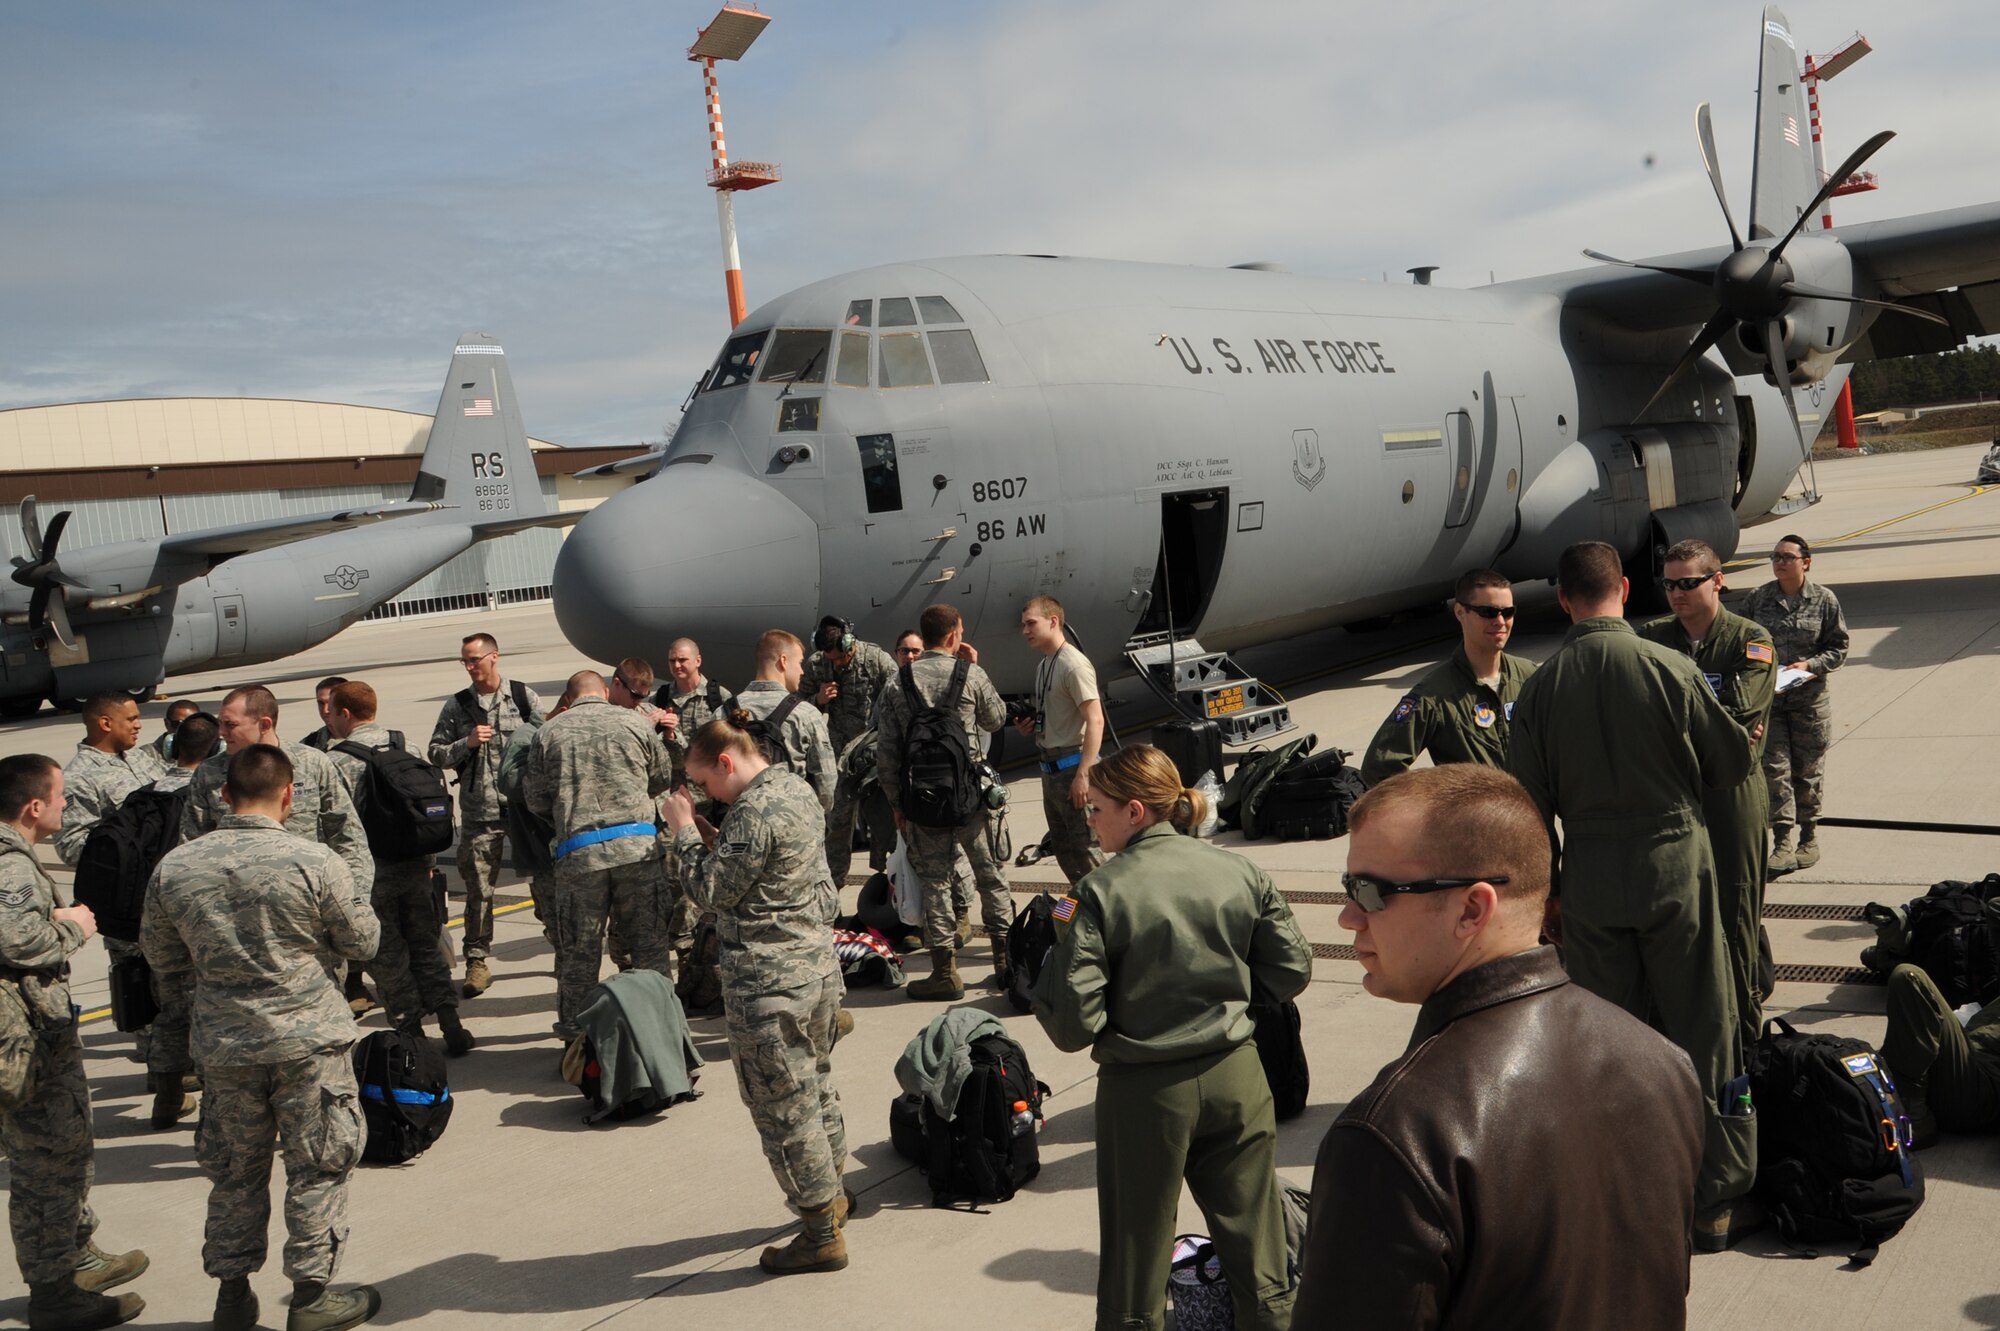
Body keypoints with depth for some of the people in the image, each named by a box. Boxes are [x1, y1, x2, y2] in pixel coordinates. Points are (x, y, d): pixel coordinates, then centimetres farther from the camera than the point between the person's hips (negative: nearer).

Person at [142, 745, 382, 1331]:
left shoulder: (174, 867, -5)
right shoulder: (315, 863, -17)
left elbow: (161, 956, 8)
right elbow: (363, 942, -6)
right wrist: (357, 894, 12)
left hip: (222, 1045, 4)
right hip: (308, 1041, -4)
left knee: (235, 1169, 18)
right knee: (318, 1169, 9)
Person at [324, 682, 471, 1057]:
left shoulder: (337, 761, -13)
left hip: (372, 875, -5)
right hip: (416, 867, 5)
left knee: (388, 957, 6)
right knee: (426, 948, 15)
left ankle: (413, 1036, 11)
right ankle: (452, 1029, 15)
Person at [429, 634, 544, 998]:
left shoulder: (523, 696, 2)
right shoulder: (456, 705, 7)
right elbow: (436, 753, 7)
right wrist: (467, 743, -11)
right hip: (478, 812, 1)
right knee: (478, 889, 2)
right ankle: (478, 960, 11)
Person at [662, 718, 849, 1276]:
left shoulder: (754, 811, -22)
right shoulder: (798, 789, 8)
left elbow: (713, 891, -16)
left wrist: (685, 830, -6)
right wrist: (711, 838, 7)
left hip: (769, 983, -10)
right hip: (818, 963, 10)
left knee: (784, 1107, 2)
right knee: (816, 1086, 24)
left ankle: (822, 1234, 12)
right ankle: (831, 1194, 39)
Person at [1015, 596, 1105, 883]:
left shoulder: (1073, 664, -15)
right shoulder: (1043, 665, 14)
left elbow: (1095, 721, -21)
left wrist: (1083, 774, -25)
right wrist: (1030, 727, 5)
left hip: (1072, 764, -10)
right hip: (1051, 767, 10)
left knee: (1086, 848, -7)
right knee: (1062, 848, 17)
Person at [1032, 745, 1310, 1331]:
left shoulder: (1101, 892, -16)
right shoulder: (1241, 873, -4)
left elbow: (1075, 1026, -17)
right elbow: (1291, 970, 3)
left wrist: (1062, 945, -1)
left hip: (1145, 1090, -3)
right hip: (1236, 1077, 4)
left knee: (1134, 1275, 13)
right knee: (1259, 1263, 17)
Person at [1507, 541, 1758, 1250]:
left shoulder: (1537, 688, -5)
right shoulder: (1668, 668, -11)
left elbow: (1530, 804, 0)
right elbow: (1733, 759, 0)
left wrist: (1544, 886, 12)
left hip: (1589, 879, 2)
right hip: (1674, 867, -2)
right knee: (1702, 1033, 8)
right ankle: (1716, 1202, 16)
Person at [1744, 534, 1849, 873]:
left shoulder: (1824, 600, -3)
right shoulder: (1757, 599, 0)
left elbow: (1838, 648, 1)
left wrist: (1809, 665, -15)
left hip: (1810, 697, 0)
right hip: (1767, 696, 1)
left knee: (1808, 770, 10)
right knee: (1775, 769, -5)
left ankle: (1809, 837, 25)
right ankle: (1782, 844, -4)